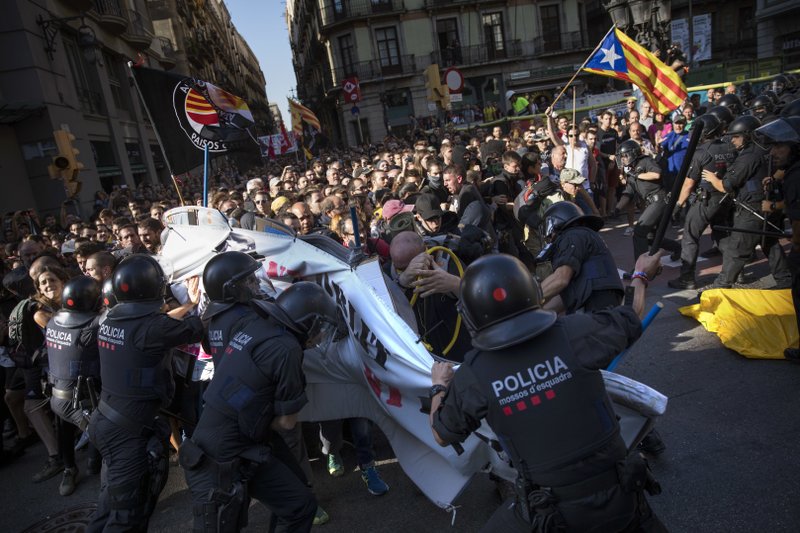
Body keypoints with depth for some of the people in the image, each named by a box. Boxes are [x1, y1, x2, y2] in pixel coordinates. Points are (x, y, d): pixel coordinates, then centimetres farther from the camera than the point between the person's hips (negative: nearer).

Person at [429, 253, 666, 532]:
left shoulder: (471, 378, -17)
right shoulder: (575, 333, -18)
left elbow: (442, 435, 2)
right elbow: (630, 318, 4)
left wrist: (439, 387, 21)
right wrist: (641, 276, 25)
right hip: (617, 496, 1)